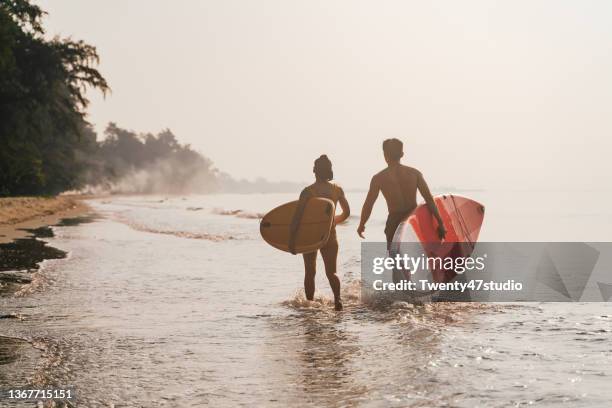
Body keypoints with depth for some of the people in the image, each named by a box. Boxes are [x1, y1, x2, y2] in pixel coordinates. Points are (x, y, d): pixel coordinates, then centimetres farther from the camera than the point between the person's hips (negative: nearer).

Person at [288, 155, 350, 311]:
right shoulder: (337, 189, 0)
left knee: (310, 273, 13)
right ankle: (337, 298, -20)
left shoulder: (308, 191, -12)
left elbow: (297, 217, -15)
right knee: (331, 272, 6)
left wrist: (291, 240, -9)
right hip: (329, 235, 2)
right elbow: (346, 213, 11)